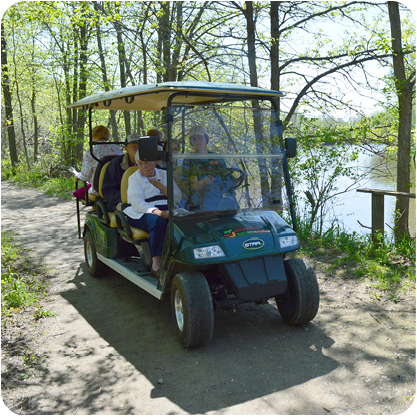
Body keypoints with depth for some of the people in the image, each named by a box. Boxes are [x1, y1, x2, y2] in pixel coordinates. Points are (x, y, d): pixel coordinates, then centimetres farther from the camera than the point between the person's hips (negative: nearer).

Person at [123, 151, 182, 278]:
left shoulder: (164, 174, 17)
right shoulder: (134, 178, 4)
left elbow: (178, 197, 7)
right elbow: (137, 203, -12)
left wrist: (160, 186, -6)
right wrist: (158, 212, -27)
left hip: (166, 212, 4)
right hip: (141, 214, -4)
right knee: (158, 222, -37)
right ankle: (156, 266, -32)